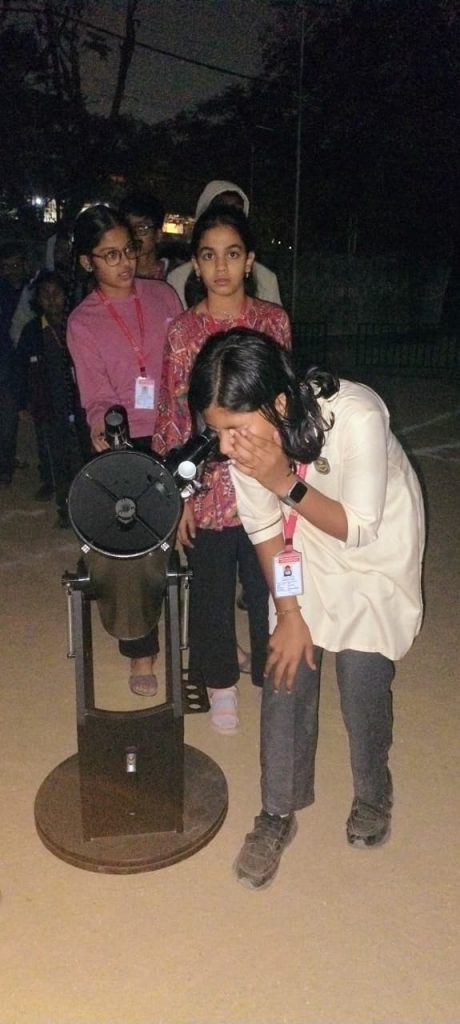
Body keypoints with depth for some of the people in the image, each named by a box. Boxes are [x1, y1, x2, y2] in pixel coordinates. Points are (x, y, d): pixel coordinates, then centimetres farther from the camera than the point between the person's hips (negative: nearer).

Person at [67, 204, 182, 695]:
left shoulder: (163, 294, 3)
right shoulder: (82, 322, -3)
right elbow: (97, 396, -7)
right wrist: (100, 424, -28)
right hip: (131, 445, -2)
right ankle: (141, 653, 27)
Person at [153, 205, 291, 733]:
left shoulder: (274, 320, -1)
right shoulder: (181, 333, -7)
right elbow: (173, 419, -4)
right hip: (209, 487, -1)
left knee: (268, 584, 13)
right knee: (212, 588, 13)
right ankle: (221, 682, 36)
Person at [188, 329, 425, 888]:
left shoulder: (357, 416, -37)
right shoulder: (246, 434, -24)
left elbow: (358, 531, -27)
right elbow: (264, 528, -10)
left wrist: (285, 483, -39)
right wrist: (289, 613, -9)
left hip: (378, 552, -3)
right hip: (304, 550, 3)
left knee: (362, 682, -3)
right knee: (286, 672, 0)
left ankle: (372, 795, 29)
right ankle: (279, 812, 21)